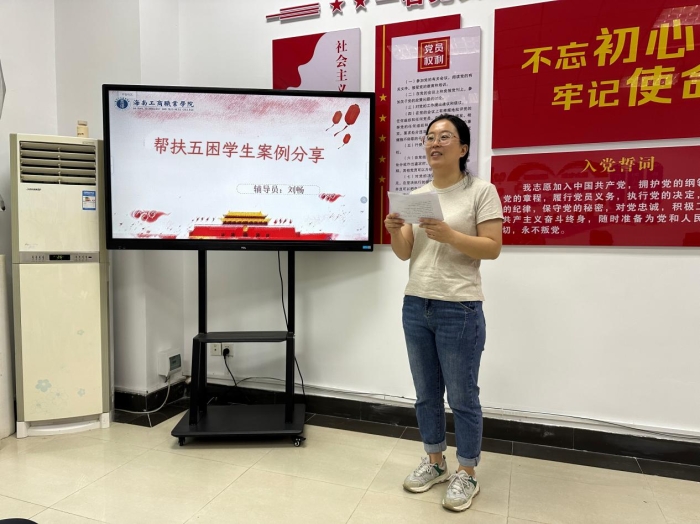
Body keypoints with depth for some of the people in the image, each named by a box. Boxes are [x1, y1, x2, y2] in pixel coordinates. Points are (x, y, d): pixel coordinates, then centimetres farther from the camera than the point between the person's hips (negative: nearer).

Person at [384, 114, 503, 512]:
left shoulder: (482, 190, -4)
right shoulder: (418, 194, 11)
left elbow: (493, 248, -10)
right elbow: (404, 254, 8)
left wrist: (449, 235, -24)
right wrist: (395, 231, -13)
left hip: (459, 310, -5)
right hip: (416, 306, 6)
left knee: (462, 397, 6)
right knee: (426, 394, 16)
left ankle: (467, 476, 26)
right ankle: (435, 463, 34)